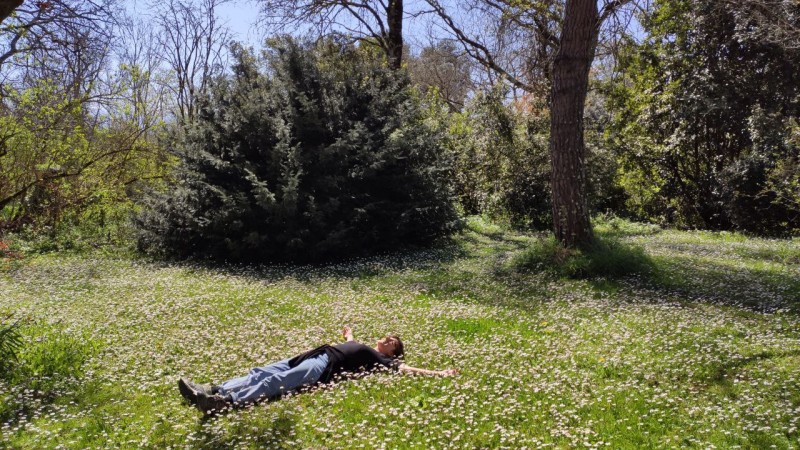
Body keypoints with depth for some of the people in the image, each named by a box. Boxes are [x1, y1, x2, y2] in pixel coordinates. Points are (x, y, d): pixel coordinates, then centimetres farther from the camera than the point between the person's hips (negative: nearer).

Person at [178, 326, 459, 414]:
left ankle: (225, 402, -43)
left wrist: (438, 374, -7)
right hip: (315, 355, 8)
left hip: (327, 365, -8)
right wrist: (348, 334, 76)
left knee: (277, 381, -28)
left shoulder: (382, 360, 12)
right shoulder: (363, 348, 34)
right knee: (263, 373, -8)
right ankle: (212, 391, -16)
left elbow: (405, 369, 0)